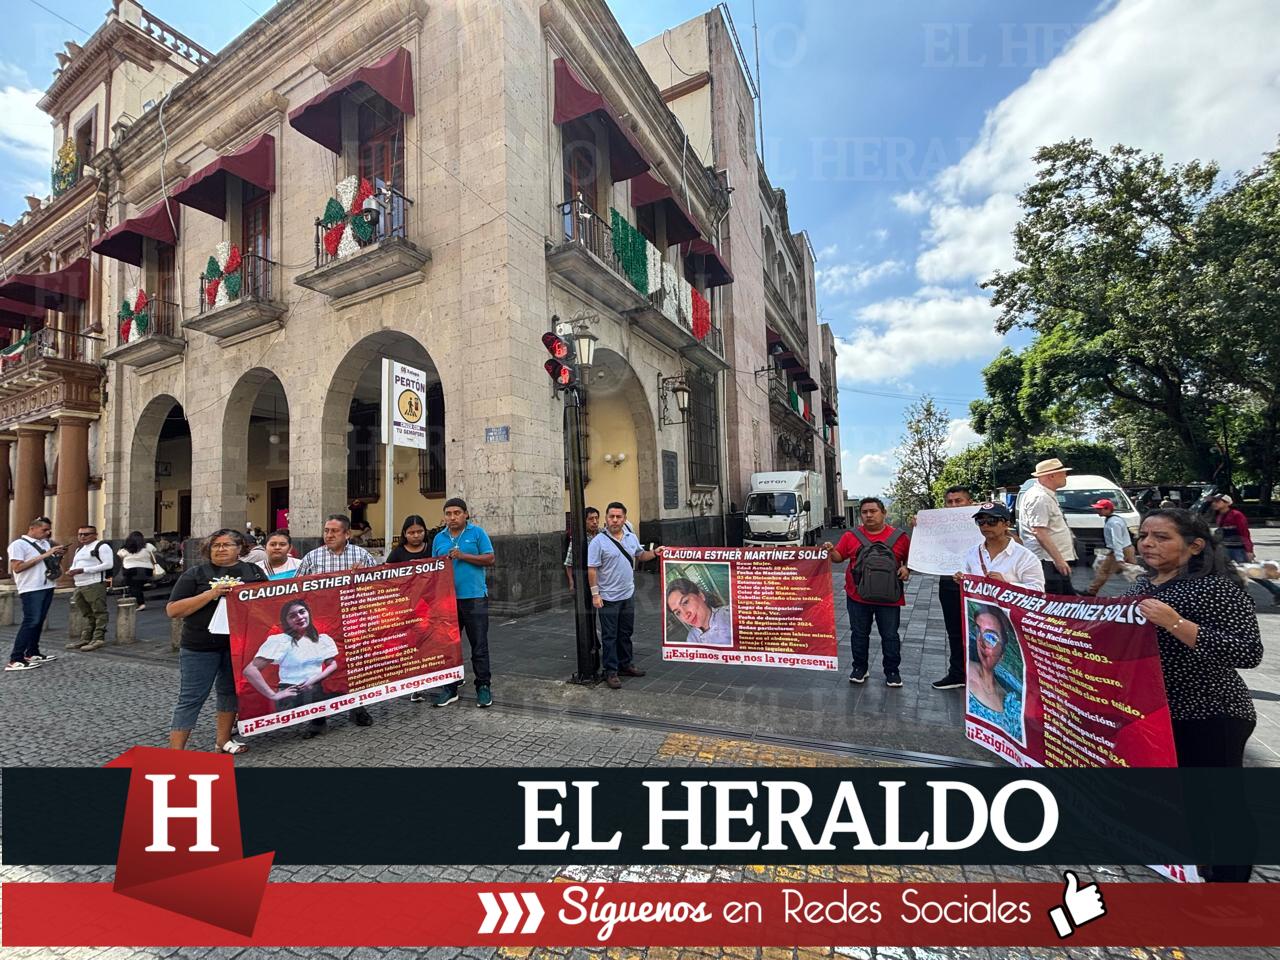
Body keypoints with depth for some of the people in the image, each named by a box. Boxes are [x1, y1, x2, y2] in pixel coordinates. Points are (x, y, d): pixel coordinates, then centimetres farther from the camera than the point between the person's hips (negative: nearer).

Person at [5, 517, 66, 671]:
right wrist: (43, 556, -18)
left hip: (47, 587, 7)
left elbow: (52, 562, 24)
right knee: (31, 622, -12)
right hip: (31, 589, -7)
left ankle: (32, 653, 19)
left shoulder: (46, 543, 14)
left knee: (39, 621, 11)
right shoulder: (18, 544, -7)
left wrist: (58, 555, 3)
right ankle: (15, 660, -8)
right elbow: (17, 567, -16)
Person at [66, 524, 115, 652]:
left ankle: (99, 639, -4)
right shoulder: (79, 549, 23)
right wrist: (71, 572, 7)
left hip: (95, 584, -9)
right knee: (86, 614, 15)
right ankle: (85, 638, 22)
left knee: (99, 612, -6)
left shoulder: (101, 546, -6)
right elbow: (74, 564, 32)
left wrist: (83, 570, -19)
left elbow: (108, 564, -16)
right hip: (79, 585, 9)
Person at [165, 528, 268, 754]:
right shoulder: (195, 573, -1)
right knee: (192, 697, 1)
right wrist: (210, 594, -19)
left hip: (239, 645, 3)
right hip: (200, 647, -3)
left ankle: (224, 740, 29)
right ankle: (175, 751, 11)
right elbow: (173, 610, -7)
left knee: (230, 691, 14)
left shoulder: (254, 572, 6)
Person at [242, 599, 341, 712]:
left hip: (318, 694, 4)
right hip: (291, 698, -4)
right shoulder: (279, 641, -10)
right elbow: (250, 670, -16)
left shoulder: (323, 639, 5)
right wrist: (273, 695, -17)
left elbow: (333, 664, 6)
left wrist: (313, 680, -12)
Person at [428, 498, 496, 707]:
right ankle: (449, 687, 22)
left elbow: (489, 559, -6)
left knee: (479, 645, 2)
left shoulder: (477, 532, 1)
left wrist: (463, 556, -13)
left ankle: (484, 687, 12)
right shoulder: (439, 538, 12)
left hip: (474, 597, -4)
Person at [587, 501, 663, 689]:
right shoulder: (598, 542, -13)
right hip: (608, 597, -6)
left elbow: (640, 555, 21)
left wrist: (654, 553, 4)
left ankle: (625, 664, 31)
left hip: (628, 595, 6)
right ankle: (610, 672, 10)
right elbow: (592, 570, -13)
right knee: (610, 636, 2)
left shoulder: (631, 537, 6)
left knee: (626, 633, 18)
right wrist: (595, 594, -17)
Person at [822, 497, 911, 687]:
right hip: (857, 596, 1)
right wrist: (830, 551, -18)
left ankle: (892, 671, 26)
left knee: (890, 635, 9)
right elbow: (838, 557, 2)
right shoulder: (851, 536, 2)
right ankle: (860, 668, 28)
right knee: (859, 634, 12)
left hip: (889, 598, -1)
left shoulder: (898, 536, 1)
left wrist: (907, 568, -12)